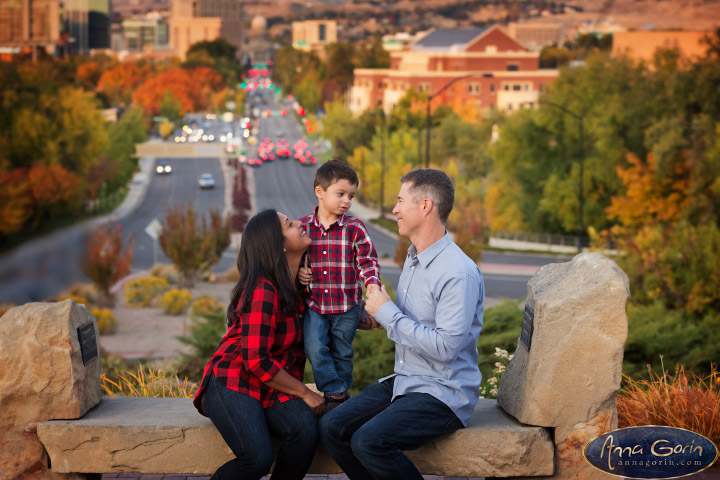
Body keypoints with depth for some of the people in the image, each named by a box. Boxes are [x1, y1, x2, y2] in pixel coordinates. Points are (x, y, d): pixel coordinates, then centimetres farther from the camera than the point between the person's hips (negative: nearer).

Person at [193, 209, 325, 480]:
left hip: (274, 388, 7)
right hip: (234, 383, -7)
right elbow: (256, 361, -20)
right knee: (258, 457, -30)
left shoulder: (295, 286, 9)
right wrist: (304, 392, -12)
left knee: (305, 431, -27)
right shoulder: (262, 290, -17)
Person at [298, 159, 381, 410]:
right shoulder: (303, 227, -1)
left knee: (341, 353, 11)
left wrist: (372, 282, -22)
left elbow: (367, 260, -4)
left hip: (346, 305, -1)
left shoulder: (355, 228, -5)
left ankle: (342, 389, 30)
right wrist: (297, 271, -7)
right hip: (314, 304, 1)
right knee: (314, 349, -12)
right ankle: (334, 393, 0)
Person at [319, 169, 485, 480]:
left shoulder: (459, 273, -19)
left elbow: (446, 347, -26)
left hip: (444, 394, -9)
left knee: (368, 441, -28)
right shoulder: (412, 260, 13)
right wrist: (380, 316, 9)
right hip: (403, 381, 9)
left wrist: (388, 313, -18)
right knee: (331, 427, -7)